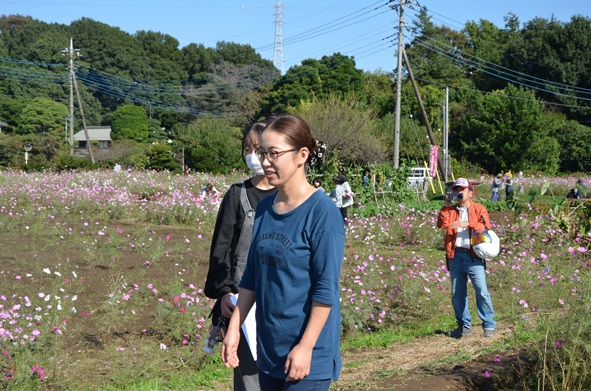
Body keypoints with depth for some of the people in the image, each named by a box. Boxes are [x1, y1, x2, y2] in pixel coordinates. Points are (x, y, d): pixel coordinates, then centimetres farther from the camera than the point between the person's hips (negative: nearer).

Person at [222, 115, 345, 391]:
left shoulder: (322, 212, -14)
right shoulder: (264, 208, 6)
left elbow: (326, 290, -16)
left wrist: (305, 347, -17)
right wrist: (234, 328, 10)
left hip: (307, 357, -7)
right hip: (268, 350, 7)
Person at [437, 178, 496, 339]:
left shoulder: (479, 209, 6)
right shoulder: (450, 210, 15)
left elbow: (486, 226, -9)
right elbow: (441, 224, -2)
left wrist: (467, 224, -20)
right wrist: (446, 206, -10)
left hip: (473, 256, -4)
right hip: (455, 256, 4)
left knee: (482, 291, -10)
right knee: (457, 294, 8)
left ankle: (489, 325, -3)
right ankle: (464, 326, 18)